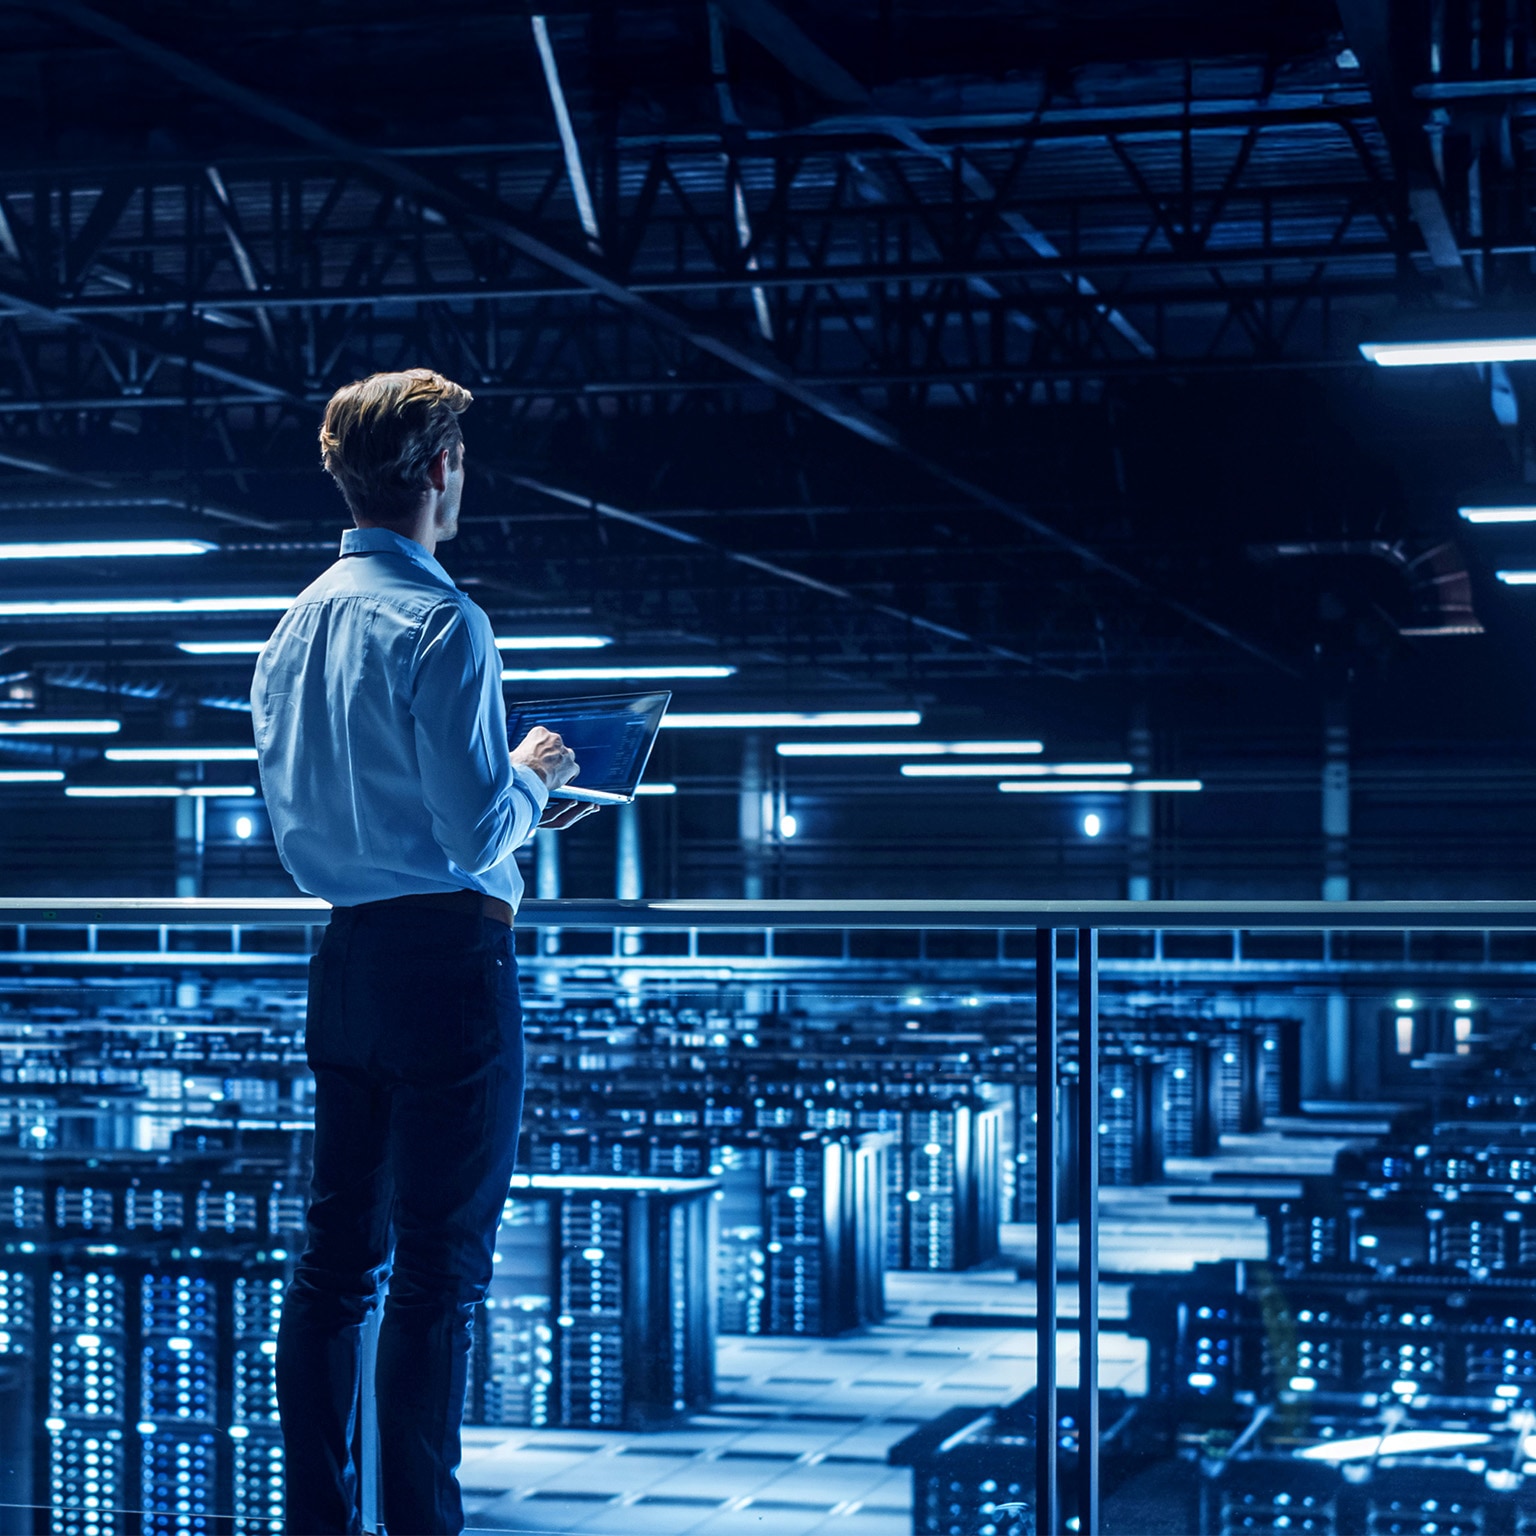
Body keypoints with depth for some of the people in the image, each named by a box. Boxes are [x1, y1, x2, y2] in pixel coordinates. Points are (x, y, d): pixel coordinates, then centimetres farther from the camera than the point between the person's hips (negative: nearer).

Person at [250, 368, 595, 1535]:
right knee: (441, 1270, -3)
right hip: (448, 957, -8)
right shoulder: (439, 624, -14)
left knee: (337, 1260, 12)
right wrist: (532, 779, 3)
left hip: (345, 957, 8)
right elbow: (479, 833, -19)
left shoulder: (298, 625, 12)